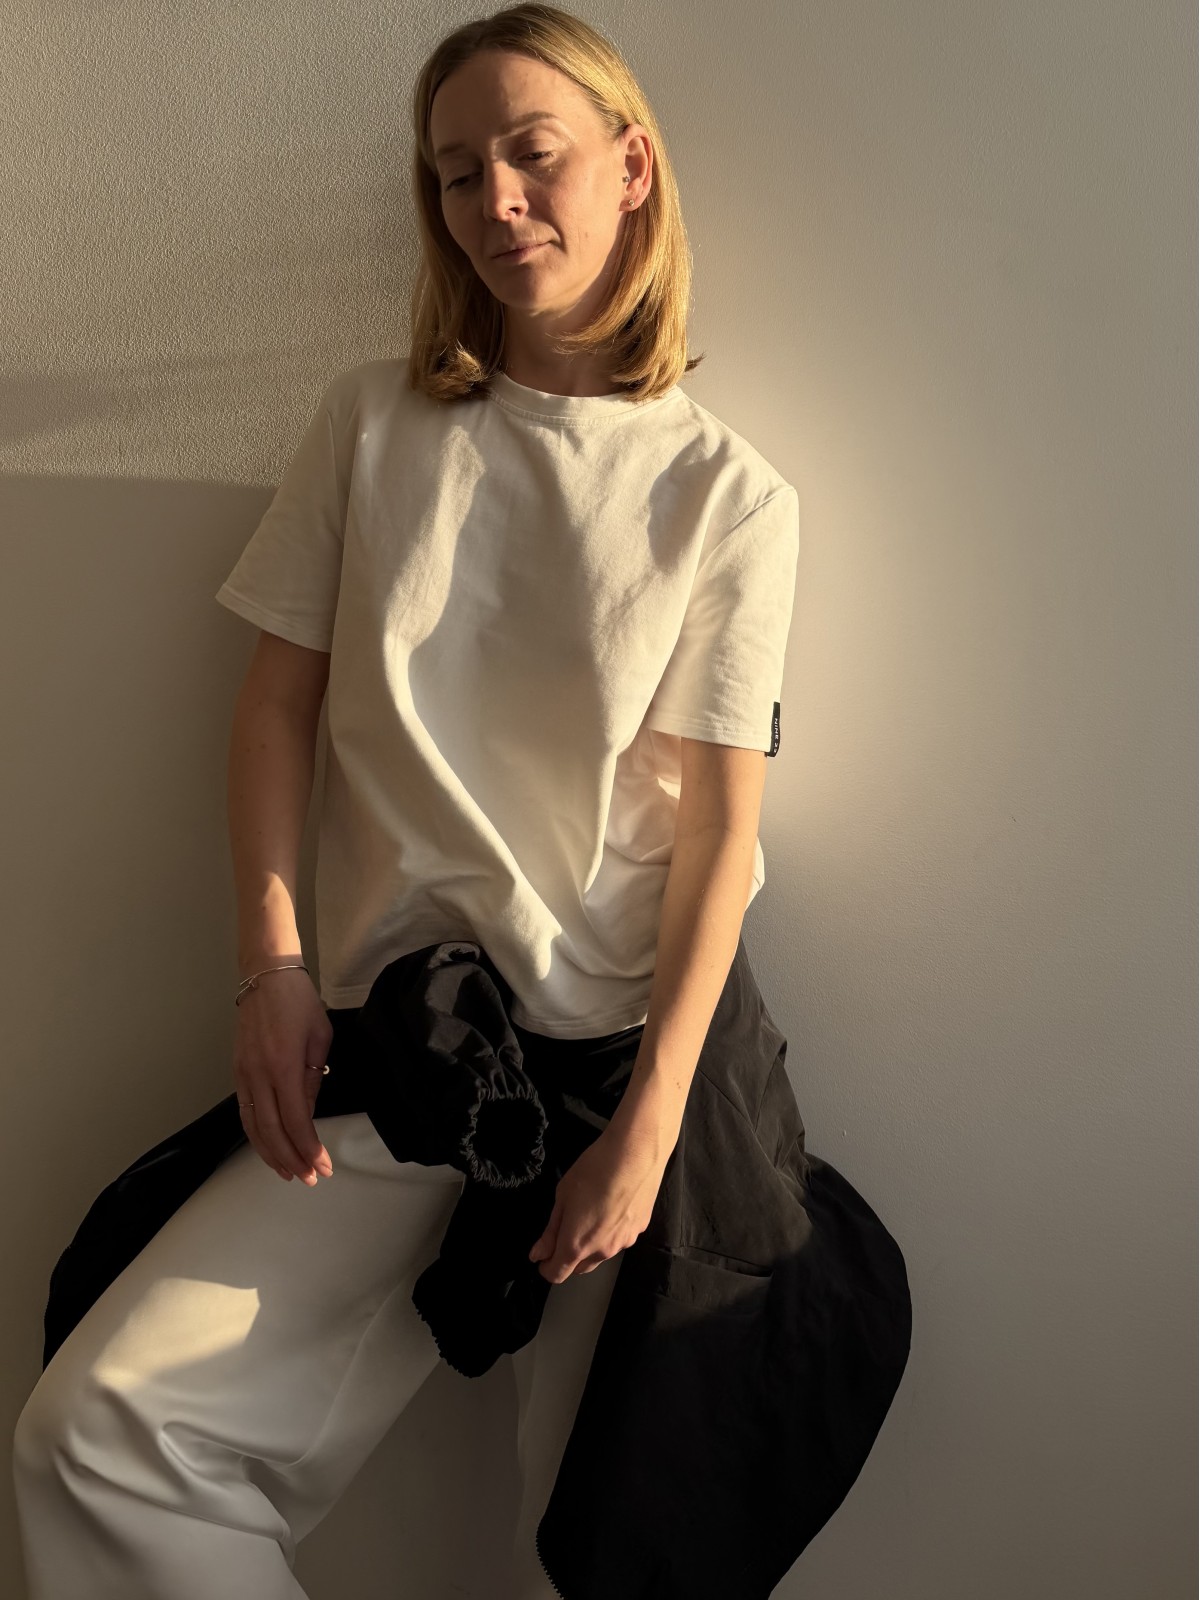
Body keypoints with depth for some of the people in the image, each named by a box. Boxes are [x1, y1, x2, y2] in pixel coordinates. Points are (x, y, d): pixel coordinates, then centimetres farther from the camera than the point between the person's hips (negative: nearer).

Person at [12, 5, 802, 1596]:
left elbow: (721, 825, -3)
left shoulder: (729, 495, 1)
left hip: (625, 1046, -1)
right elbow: (278, 702, 8)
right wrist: (269, 967, -4)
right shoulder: (374, 421, 7)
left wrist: (650, 1119, -12)